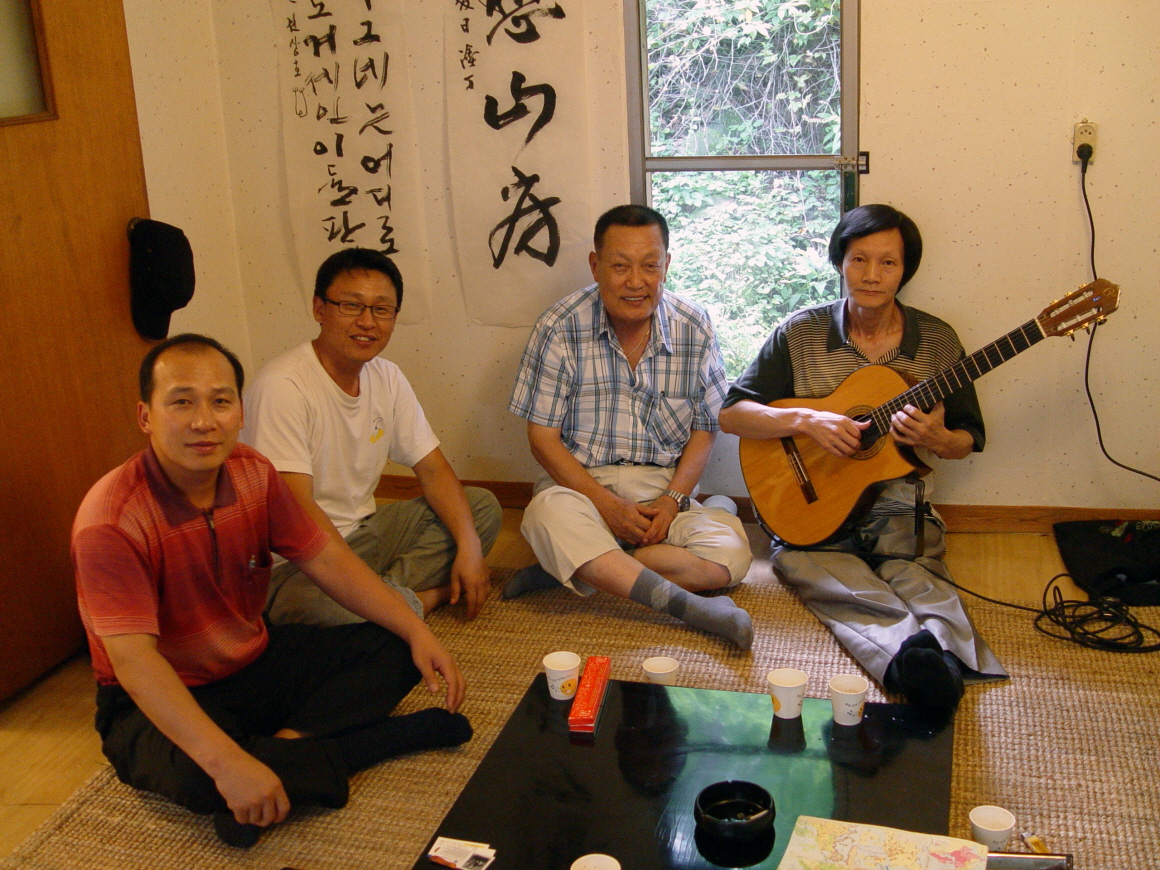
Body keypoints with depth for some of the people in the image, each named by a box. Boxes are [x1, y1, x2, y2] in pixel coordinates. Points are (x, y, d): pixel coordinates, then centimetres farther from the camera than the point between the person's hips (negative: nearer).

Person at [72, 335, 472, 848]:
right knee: (198, 775, -39)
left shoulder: (251, 473, -6)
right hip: (159, 701, -6)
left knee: (394, 650, -6)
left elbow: (325, 560, 2)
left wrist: (417, 631, -8)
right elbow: (132, 658, -33)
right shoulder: (110, 522, -27)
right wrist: (227, 762, -43)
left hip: (258, 660, 7)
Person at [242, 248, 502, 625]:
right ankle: (428, 595, -13)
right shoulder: (283, 386, -21)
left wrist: (469, 546, -9)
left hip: (363, 532, 8)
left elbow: (433, 470, 6)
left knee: (482, 507, 2)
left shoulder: (387, 378, 4)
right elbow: (296, 507, -25)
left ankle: (389, 588, -15)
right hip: (297, 561, -8)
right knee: (316, 602, -40)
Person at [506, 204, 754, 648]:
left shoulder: (695, 327, 0)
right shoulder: (561, 328, -7)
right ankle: (689, 606, -37)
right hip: (579, 480, -2)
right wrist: (606, 504, -17)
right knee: (549, 515, -37)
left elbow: (704, 428, 5)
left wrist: (672, 499, -11)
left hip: (665, 489, 3)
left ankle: (568, 572, -22)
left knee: (731, 553, -24)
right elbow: (543, 437, -6)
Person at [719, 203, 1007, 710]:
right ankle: (913, 654, -58)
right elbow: (731, 413, 1)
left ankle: (943, 656, -55)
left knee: (919, 583, -32)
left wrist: (937, 439, -10)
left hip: (895, 504, 2)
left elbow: (968, 439, 15)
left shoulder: (937, 341, 8)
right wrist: (807, 421, -15)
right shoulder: (799, 333, 4)